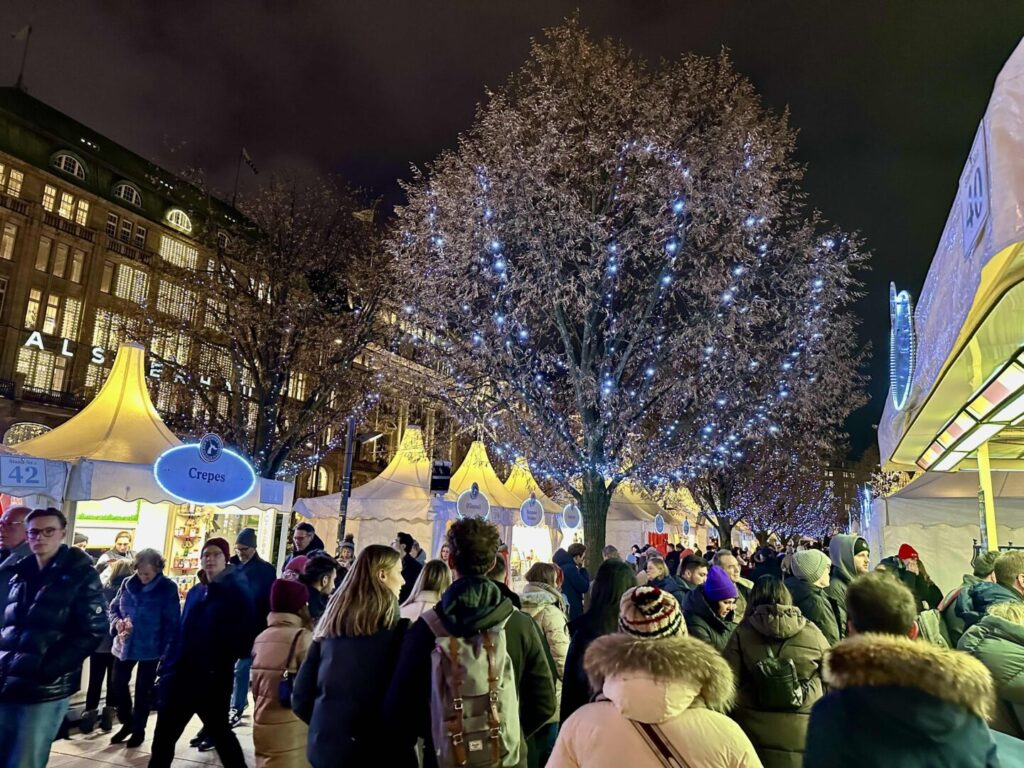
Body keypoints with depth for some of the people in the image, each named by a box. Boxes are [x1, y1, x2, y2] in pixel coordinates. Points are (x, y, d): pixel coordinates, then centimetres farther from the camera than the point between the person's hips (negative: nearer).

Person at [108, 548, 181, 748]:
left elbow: (173, 622, -11)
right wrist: (117, 622, -13)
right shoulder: (128, 583, -1)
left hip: (151, 648, -4)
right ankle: (127, 723, 34)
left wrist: (167, 650, -15)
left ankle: (138, 730, 27)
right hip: (125, 645, 4)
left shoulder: (168, 588, -12)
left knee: (143, 690, 9)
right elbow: (113, 608, 9)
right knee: (118, 684, 11)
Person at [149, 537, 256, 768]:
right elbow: (181, 631, 14)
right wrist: (168, 664, 10)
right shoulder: (194, 592, 11)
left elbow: (245, 632, -12)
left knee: (219, 731, 7)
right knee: (163, 734, 12)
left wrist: (228, 658, -18)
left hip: (215, 677, -6)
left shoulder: (236, 592, -8)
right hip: (181, 674, 6)